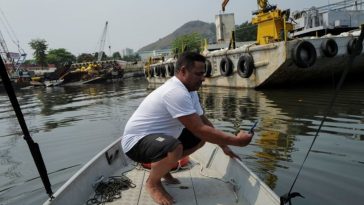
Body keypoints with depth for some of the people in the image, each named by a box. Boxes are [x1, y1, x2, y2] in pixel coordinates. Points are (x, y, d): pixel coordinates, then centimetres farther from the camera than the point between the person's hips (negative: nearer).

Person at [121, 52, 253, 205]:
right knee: (174, 148, -38)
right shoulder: (175, 92, -29)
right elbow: (200, 129, -30)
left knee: (200, 138, 4)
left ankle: (161, 166, 16)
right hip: (137, 141, -9)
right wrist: (235, 141, -21)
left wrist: (224, 146, 4)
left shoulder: (189, 90, 3)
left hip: (158, 138, 9)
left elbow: (204, 122, 9)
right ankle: (153, 182, -5)